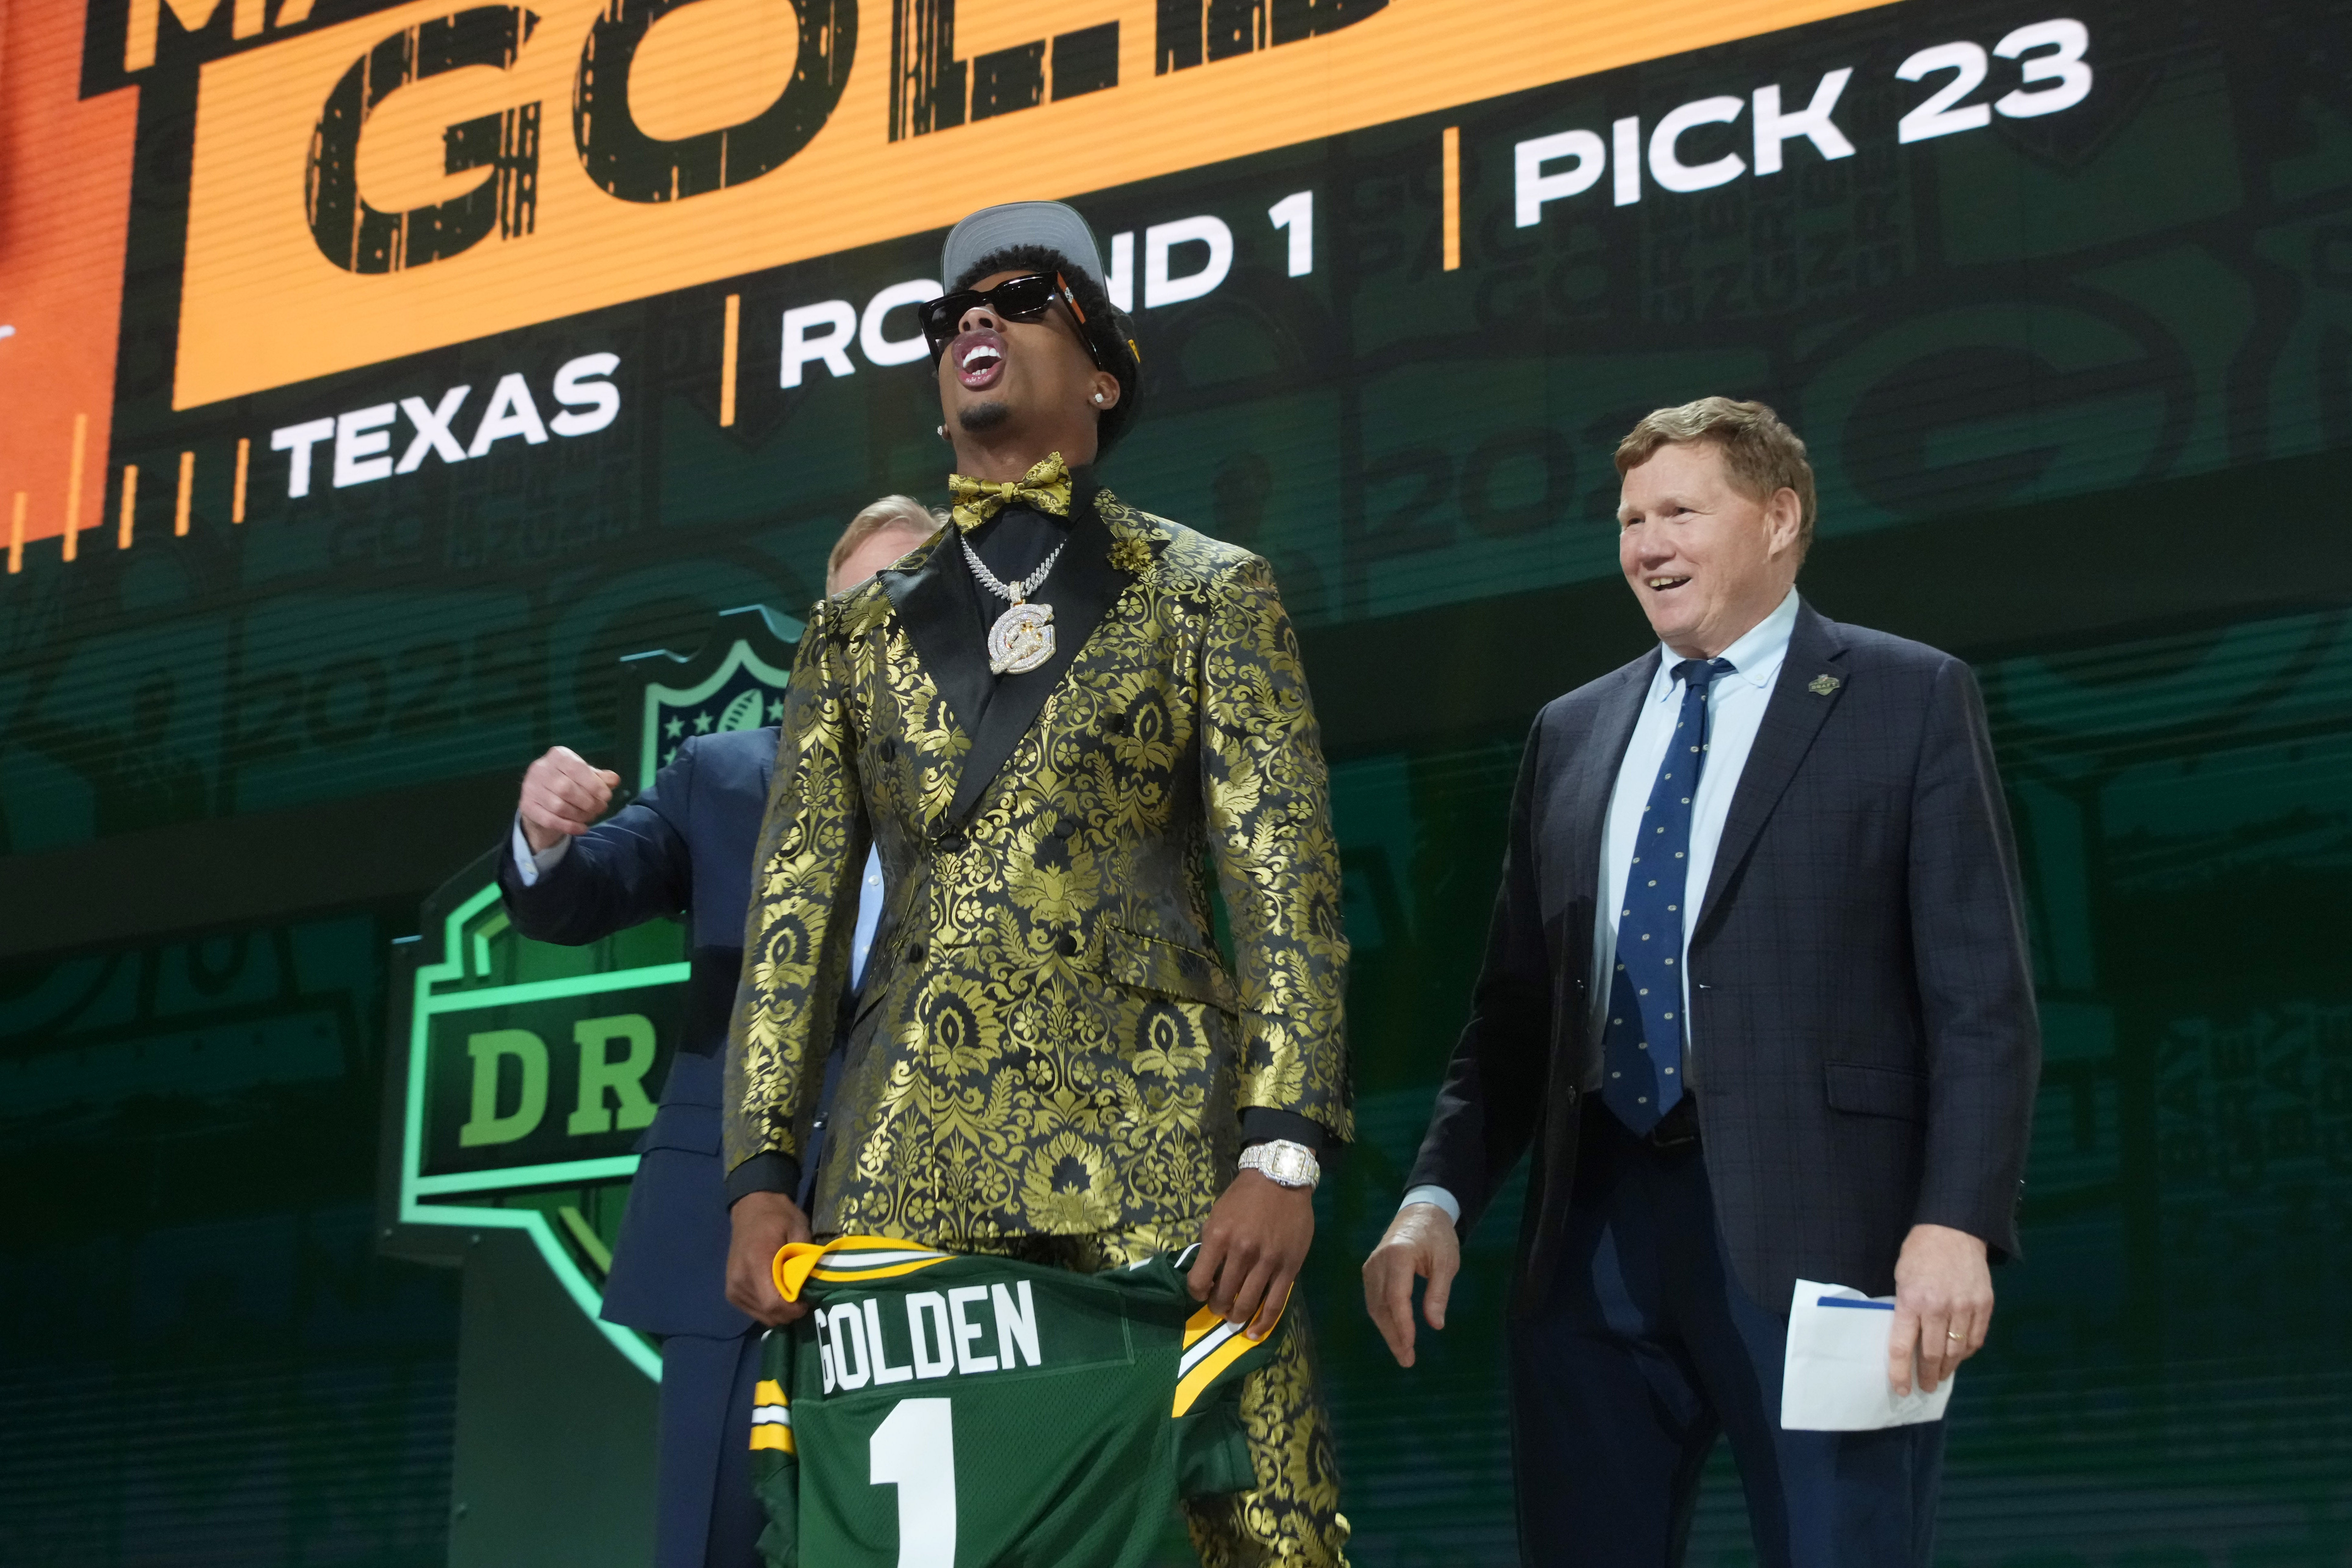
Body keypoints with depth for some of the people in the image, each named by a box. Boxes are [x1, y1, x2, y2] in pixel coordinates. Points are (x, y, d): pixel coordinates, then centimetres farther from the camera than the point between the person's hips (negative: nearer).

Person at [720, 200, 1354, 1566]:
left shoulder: (1208, 594, 10)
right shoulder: (857, 628, 18)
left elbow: (1288, 885, 1)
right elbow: (795, 912, 14)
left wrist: (1283, 1154, -10)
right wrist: (763, 1177, 4)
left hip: (1153, 1142, -2)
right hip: (907, 1163, 3)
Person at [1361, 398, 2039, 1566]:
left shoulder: (1911, 700, 4)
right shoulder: (1571, 733, 18)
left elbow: (1980, 996, -3)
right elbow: (1515, 1004, 16)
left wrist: (1957, 1221, -15)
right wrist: (1439, 1196, 2)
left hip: (1813, 1226, -4)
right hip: (1595, 1229, 4)